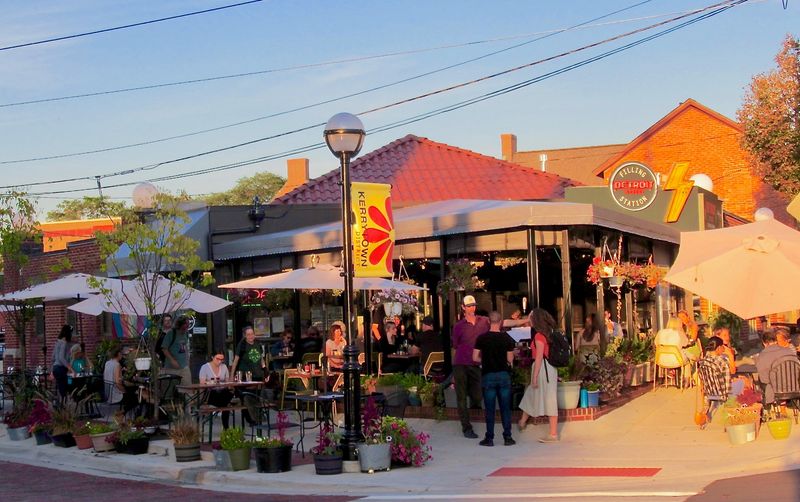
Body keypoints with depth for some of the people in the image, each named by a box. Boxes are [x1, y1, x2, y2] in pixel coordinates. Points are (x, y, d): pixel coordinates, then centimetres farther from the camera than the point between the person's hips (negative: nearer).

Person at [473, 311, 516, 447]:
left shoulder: (481, 338, -4)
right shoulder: (507, 338, -2)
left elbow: (475, 358, -4)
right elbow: (510, 359, -2)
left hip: (488, 375, -1)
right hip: (504, 374, 1)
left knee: (489, 408, 3)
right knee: (505, 407, 7)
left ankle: (489, 438, 4)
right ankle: (507, 437, 7)